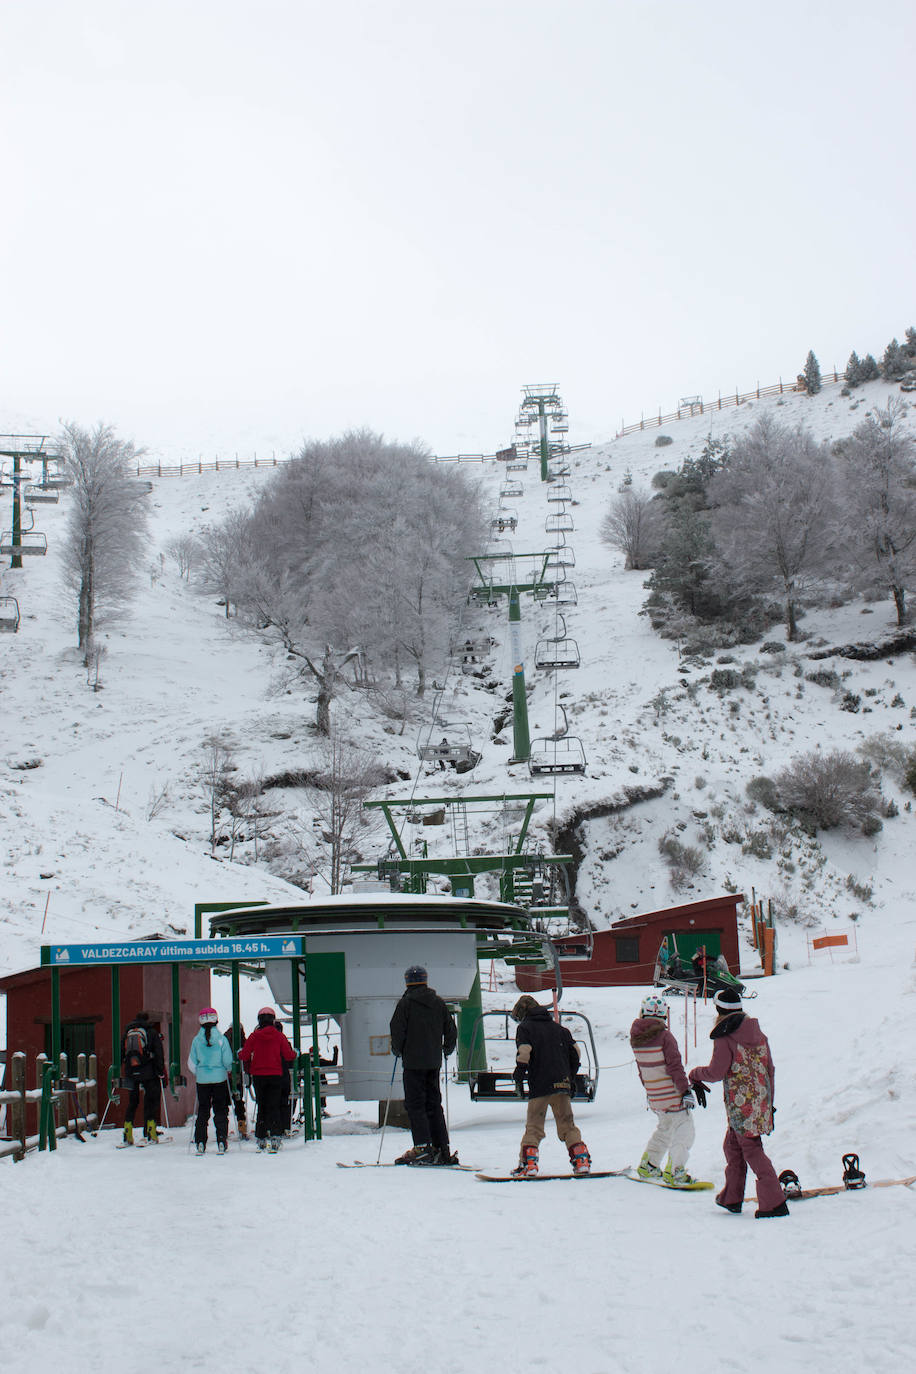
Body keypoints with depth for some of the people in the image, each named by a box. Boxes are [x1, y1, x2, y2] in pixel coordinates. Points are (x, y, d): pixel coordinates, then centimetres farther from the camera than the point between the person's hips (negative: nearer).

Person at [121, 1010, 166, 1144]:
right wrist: (161, 1071, -1)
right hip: (148, 1073, -3)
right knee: (152, 1100, 5)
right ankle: (150, 1132, -3)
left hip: (130, 1073, 3)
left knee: (132, 1102, 11)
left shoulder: (127, 1032, 14)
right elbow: (159, 1053, -3)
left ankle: (128, 1135, 4)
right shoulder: (152, 1032, 3)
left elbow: (120, 1054, 13)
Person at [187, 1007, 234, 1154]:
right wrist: (227, 1070, 14)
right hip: (220, 1078, -1)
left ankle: (200, 1143, 7)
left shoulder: (196, 1040, -3)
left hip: (202, 1080, 1)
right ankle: (221, 1142, 0)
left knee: (202, 1111, 10)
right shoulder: (221, 1039, -8)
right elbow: (228, 1061, -7)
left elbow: (191, 1063, 2)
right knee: (220, 1111, 7)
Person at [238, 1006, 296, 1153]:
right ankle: (275, 1136, -12)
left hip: (258, 1075, 1)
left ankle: (261, 1138, 11)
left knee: (262, 1106, 11)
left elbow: (244, 1056, -6)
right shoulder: (279, 1036, -4)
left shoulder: (254, 1036, -4)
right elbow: (288, 1056, -4)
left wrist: (240, 1053, 16)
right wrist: (295, 1053, 17)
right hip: (275, 1075, -1)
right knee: (274, 1106, 3)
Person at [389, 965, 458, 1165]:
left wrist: (398, 1050, 7)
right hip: (434, 1062, 5)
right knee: (434, 1104, 10)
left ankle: (422, 1147, -10)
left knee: (415, 1104, -2)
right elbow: (451, 1029, 10)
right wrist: (447, 1049, 25)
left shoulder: (406, 1003, -7)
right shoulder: (438, 1002, 8)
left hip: (413, 1061, -5)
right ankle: (443, 1150, 8)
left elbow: (397, 1030, -9)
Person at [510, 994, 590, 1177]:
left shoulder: (525, 1028, 3)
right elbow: (574, 1051, 17)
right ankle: (582, 1160, 1)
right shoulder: (558, 1028, 19)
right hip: (562, 1084, 4)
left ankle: (528, 1163, -8)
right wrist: (571, 1077, 24)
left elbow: (524, 1052, -13)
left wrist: (519, 1075, -6)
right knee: (567, 1125, 11)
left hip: (539, 1086, -4)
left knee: (533, 1127, 3)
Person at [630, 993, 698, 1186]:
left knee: (665, 1127, 25)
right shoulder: (664, 1036, -17)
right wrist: (686, 1090, -13)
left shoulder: (635, 1039, 2)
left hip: (654, 1096, 7)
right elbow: (675, 1067, -18)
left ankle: (648, 1165, 30)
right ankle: (674, 1171, -10)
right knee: (684, 1130, 0)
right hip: (673, 1095, -7)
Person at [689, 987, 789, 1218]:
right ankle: (732, 1198, 25)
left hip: (740, 1103, -7)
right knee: (732, 1145, 18)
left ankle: (774, 1202, -6)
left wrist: (695, 1075, 8)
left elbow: (716, 1072, -12)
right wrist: (769, 1102, 20)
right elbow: (770, 1069, 12)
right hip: (761, 1100, 7)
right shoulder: (758, 1033, 9)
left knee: (751, 1150, -1)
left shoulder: (724, 1036, -11)